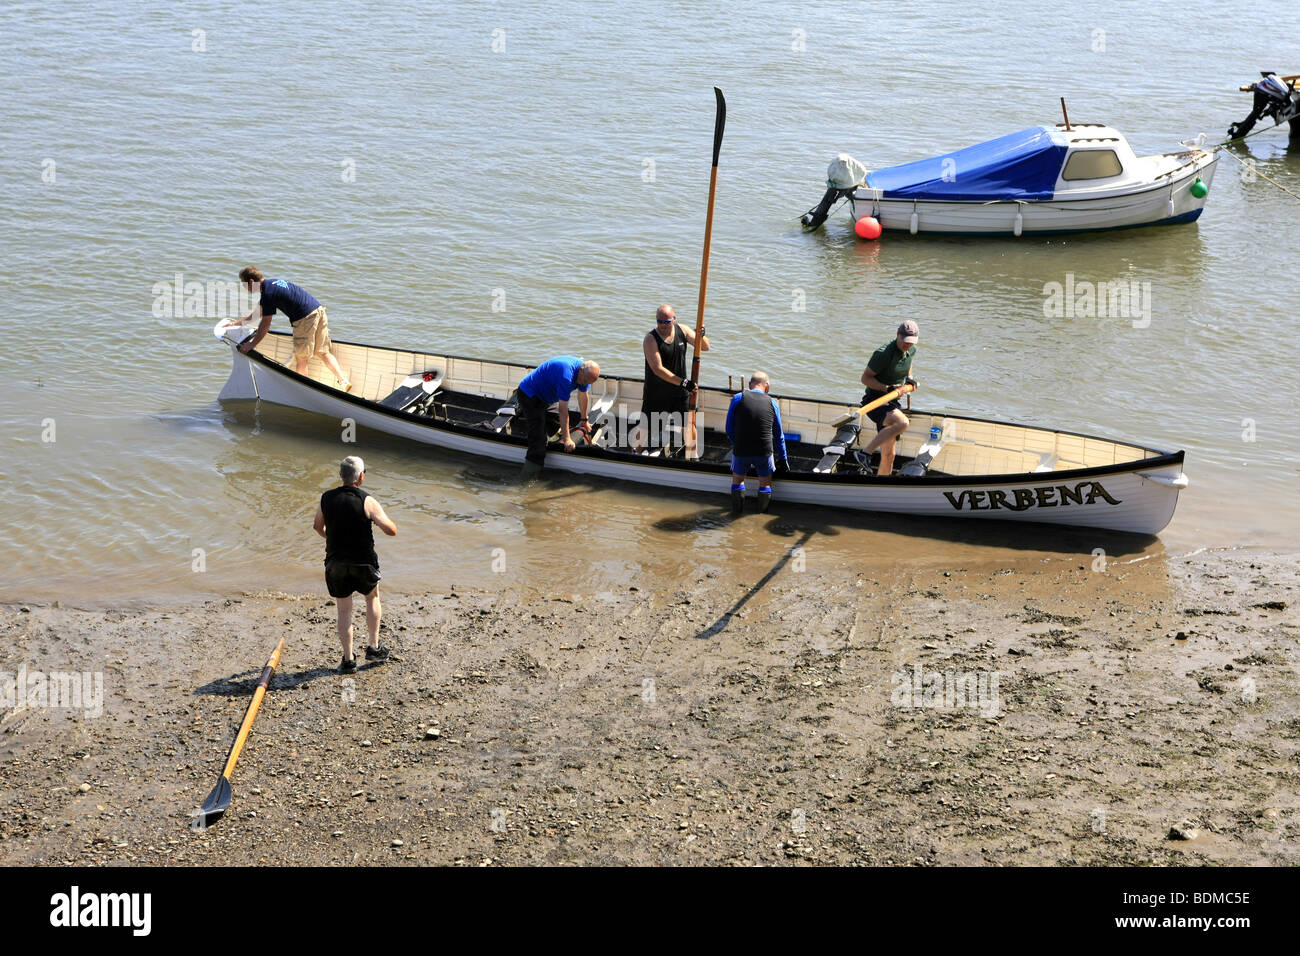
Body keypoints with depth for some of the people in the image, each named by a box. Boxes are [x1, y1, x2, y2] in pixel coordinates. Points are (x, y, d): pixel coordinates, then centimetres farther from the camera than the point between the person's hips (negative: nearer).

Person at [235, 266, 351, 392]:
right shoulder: (273, 282, 19)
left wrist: (251, 345, 1)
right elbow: (258, 312, 30)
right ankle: (344, 382, 8)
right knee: (324, 353, 15)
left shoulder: (268, 293, -11)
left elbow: (265, 325, -8)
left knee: (301, 359, 5)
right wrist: (236, 324, 35)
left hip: (306, 318, -9)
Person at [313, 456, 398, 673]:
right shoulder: (367, 502, -15)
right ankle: (374, 647, 23)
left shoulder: (326, 499, -3)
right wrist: (380, 515, 5)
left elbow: (318, 527, 14)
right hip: (363, 562, -2)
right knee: (372, 598, 23)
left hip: (335, 562, 2)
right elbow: (391, 530, -15)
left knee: (344, 610, 10)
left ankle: (348, 659, 9)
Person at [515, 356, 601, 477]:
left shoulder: (585, 372, -8)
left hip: (544, 396, 10)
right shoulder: (566, 375, -37)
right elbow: (563, 409, -34)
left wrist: (584, 420, 22)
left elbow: (583, 396, 11)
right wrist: (566, 438, -29)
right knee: (538, 435, -17)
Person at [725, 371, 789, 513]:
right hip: (764, 452, 1)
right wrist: (783, 460, 26)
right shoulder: (772, 403, 6)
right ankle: (764, 496, 1)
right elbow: (779, 435, 15)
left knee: (738, 478, 23)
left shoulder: (738, 399, 1)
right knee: (766, 482, 24)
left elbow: (729, 430, 5)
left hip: (741, 450, -1)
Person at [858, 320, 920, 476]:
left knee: (888, 455, 7)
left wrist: (909, 378, 12)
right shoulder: (883, 353, -19)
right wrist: (888, 388, -25)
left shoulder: (912, 351, 5)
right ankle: (865, 453, -31)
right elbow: (865, 378, -15)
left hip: (891, 404, 8)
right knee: (902, 422, -36)